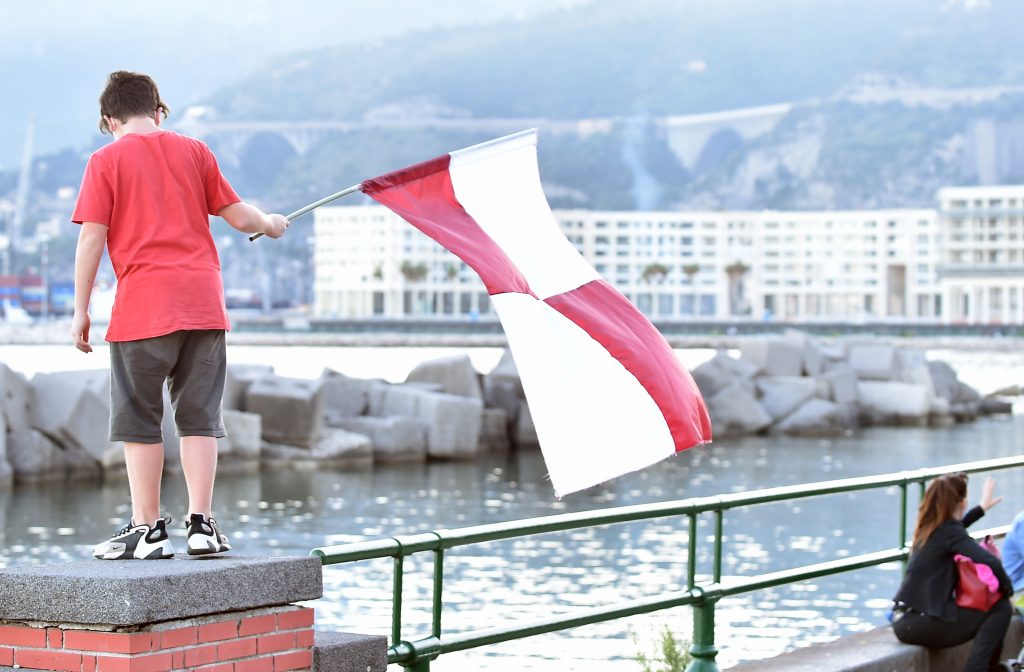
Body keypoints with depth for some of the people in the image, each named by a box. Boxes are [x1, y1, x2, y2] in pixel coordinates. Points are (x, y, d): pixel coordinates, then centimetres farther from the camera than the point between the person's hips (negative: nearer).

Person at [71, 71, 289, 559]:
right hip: (204, 302, 3)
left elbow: (92, 239, -3)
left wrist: (81, 310, 3)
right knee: (199, 416, 8)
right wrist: (271, 224, 36)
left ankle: (147, 528, 3)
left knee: (139, 421, 3)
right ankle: (201, 523, 4)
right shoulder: (193, 151, 12)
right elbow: (238, 216, 15)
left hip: (143, 308, -3)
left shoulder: (106, 161, 3)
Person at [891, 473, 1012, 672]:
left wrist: (981, 508, 46)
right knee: (1000, 609, -3)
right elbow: (991, 563, -26)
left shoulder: (928, 526, 11)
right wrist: (1007, 591, -9)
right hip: (922, 624, -9)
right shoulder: (950, 532, -14)